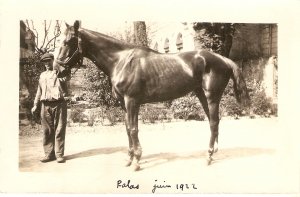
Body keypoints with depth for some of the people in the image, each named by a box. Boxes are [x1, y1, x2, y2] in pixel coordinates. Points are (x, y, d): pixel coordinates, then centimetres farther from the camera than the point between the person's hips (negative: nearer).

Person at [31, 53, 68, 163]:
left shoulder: (60, 72, 9)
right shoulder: (42, 75, 22)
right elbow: (39, 91, 25)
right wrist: (35, 104, 20)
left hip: (59, 104, -4)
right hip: (46, 105, 4)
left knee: (59, 130, -4)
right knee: (47, 131, 3)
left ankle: (59, 154, 1)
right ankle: (49, 154, 12)